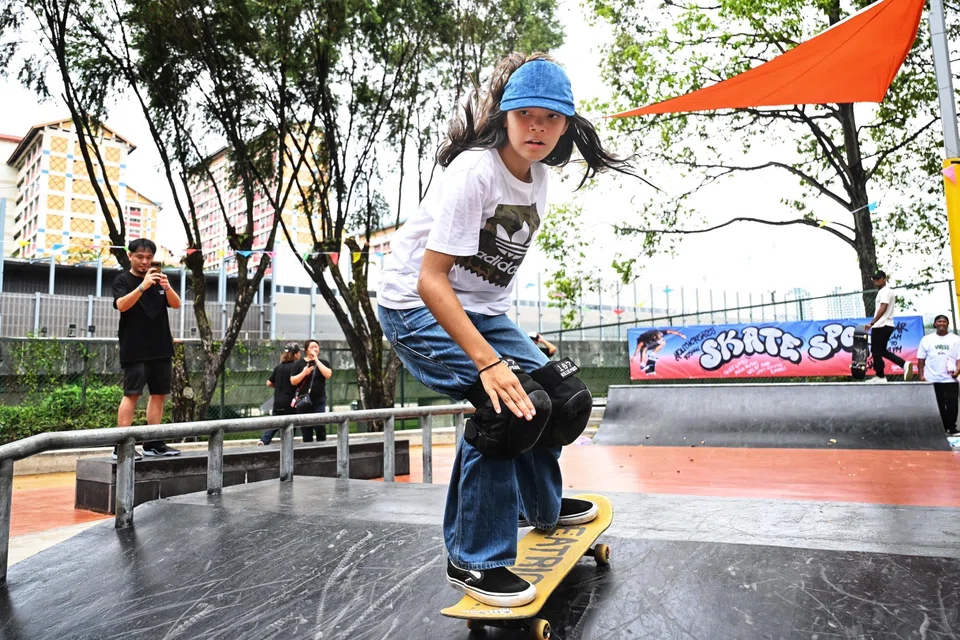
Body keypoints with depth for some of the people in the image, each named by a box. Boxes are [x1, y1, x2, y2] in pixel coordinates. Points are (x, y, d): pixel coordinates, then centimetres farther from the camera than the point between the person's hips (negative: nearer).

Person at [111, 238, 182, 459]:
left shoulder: (158, 280, 14)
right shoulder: (123, 280, 1)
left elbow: (176, 304, 2)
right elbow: (121, 305, -16)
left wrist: (167, 287, -17)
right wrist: (143, 286, -29)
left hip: (161, 348, 5)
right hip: (135, 349, -5)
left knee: (159, 393, 6)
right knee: (131, 394, -8)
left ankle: (153, 443, 13)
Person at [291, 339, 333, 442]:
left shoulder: (323, 363, 8)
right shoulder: (300, 364, 4)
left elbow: (328, 375, -12)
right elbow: (293, 381, 0)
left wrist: (316, 360, -11)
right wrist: (304, 373, -15)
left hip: (319, 400, 0)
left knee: (320, 425, -7)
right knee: (306, 428, 4)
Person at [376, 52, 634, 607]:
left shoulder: (539, 177, 3)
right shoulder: (474, 171, -23)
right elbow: (431, 279, -28)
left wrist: (504, 340, 16)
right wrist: (489, 362, -34)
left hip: (482, 310, 8)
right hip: (417, 307, -8)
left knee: (566, 398, 5)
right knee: (510, 405, -25)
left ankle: (543, 508, 32)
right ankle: (473, 561, -6)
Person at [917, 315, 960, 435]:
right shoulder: (927, 339, 6)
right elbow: (921, 359, 6)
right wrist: (921, 375, -1)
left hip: (950, 379, 0)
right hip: (932, 379, 0)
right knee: (937, 406, 7)